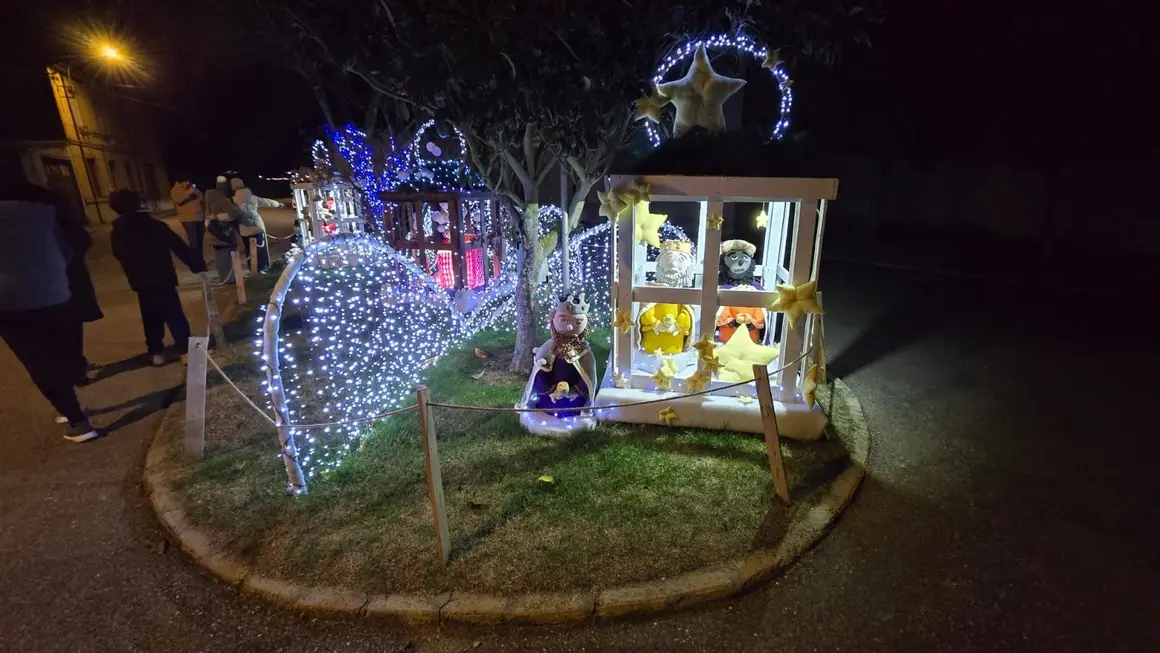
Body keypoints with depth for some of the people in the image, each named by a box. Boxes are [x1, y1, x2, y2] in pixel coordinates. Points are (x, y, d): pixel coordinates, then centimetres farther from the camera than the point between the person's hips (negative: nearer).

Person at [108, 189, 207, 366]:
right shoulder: (156, 226, -8)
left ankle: (156, 352, 17)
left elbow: (121, 257, 13)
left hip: (140, 282, 3)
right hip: (163, 278, -3)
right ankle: (185, 350, -2)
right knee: (175, 316, 0)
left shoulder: (117, 234, 2)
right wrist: (198, 265, -8)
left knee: (151, 318, 13)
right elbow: (179, 247, -11)